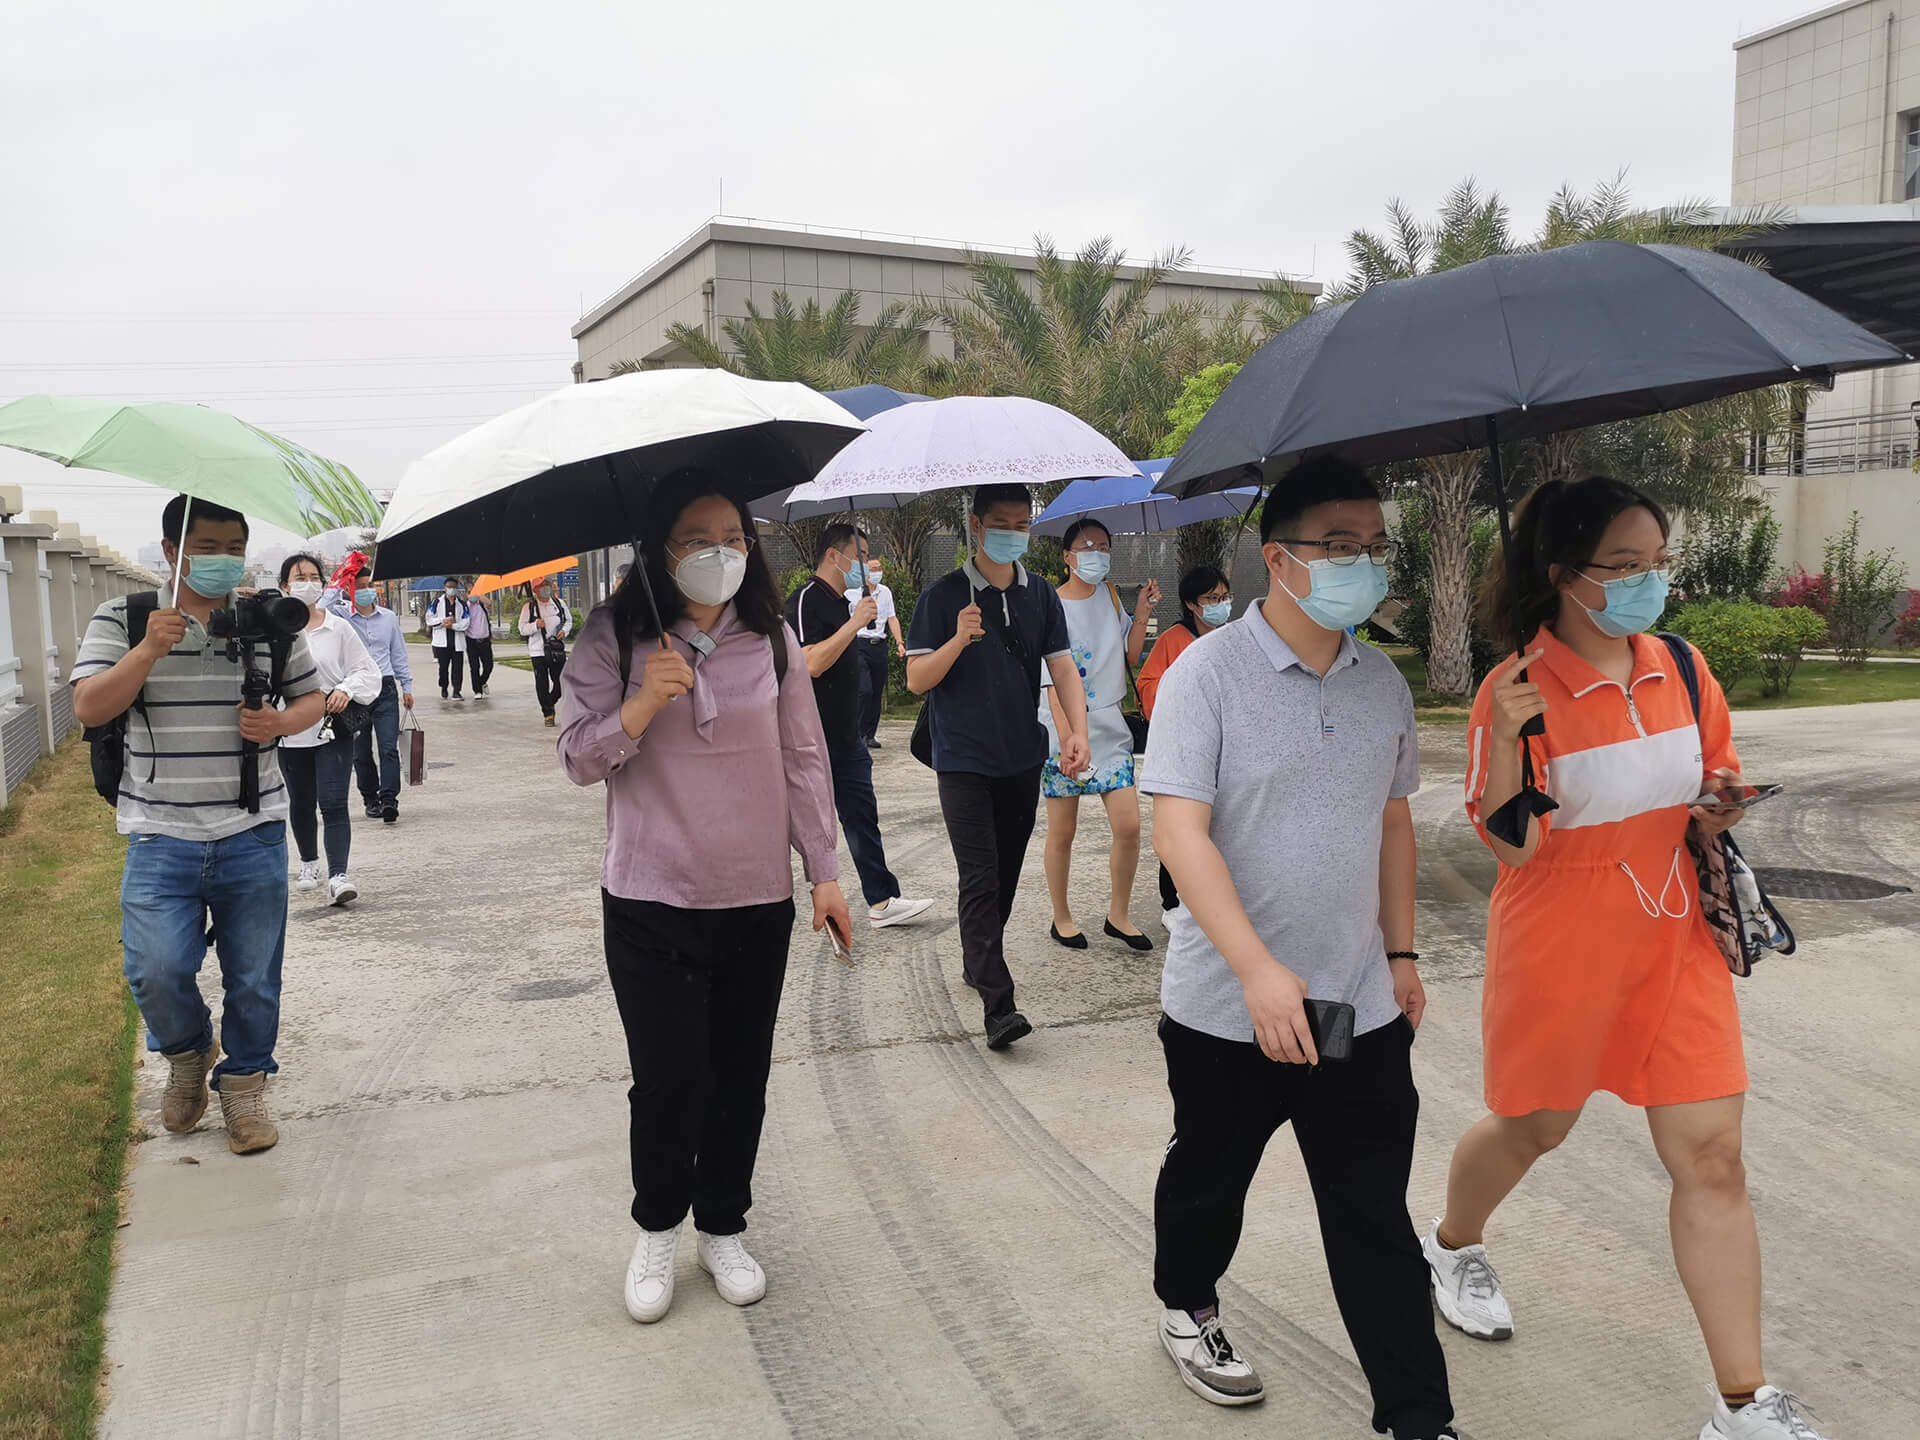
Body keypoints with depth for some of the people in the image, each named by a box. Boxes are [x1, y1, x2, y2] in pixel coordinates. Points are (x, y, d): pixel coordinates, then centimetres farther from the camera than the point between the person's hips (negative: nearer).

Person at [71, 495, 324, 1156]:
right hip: (161, 835, -1)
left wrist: (280, 722, -8)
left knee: (253, 976, 7)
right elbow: (89, 708, -8)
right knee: (156, 970, -11)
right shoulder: (122, 619, 0)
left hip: (253, 835, 2)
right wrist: (149, 650, -22)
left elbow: (310, 697, 15)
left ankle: (244, 1083, 29)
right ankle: (187, 1054, 22)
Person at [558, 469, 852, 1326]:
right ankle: (656, 1230, 26)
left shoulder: (772, 639, 2)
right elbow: (579, 759, -4)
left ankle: (723, 1229, 32)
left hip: (757, 901, 2)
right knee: (669, 1079, -1)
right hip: (651, 902, -2)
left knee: (741, 1078, 10)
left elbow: (805, 759, 5)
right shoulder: (614, 637, -4)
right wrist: (643, 702, -22)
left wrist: (825, 871, 3)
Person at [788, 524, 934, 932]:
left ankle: (882, 902, 11)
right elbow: (811, 663, -26)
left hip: (844, 736, 9)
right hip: (815, 741, -9)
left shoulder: (840, 602, 16)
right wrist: (854, 624, -25)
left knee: (862, 818, 8)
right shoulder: (806, 600, -14)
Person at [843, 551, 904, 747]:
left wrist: (899, 642, 7)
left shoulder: (885, 592, 12)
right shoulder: (852, 592, -3)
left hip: (880, 645, 5)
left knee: (877, 693, 7)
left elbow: (892, 618, 15)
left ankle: (871, 735, 16)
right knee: (865, 690, -16)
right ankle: (859, 733, -4)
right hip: (859, 645, -5)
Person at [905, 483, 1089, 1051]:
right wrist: (959, 639, -24)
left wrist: (1078, 730, -10)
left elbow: (1063, 669, 6)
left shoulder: (1041, 596, 7)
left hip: (1023, 759, 5)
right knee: (980, 878, -11)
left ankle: (978, 962, 34)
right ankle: (997, 1004, -13)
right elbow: (916, 680, -7)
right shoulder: (944, 596, -5)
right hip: (964, 762, -5)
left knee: (1006, 873, 13)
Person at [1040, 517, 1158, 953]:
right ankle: (1061, 918, 21)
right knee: (1062, 833, 4)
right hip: (1064, 727, -5)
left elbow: (1130, 656, 17)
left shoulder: (1110, 596, 11)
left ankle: (1119, 915, 14)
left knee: (1129, 825, -3)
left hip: (1109, 726, 5)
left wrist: (1142, 612, 3)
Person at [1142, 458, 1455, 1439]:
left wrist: (1401, 952, 15)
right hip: (1228, 1008, -3)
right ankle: (1186, 1305, 46)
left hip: (1362, 1008, 4)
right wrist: (1259, 970, -27)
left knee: (1377, 1220, 8)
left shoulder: (1382, 683, 5)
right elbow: (1178, 830, -20)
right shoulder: (1209, 672, -13)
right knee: (1208, 1177, 19)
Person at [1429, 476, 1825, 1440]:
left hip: (1675, 942, 5)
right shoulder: (1517, 693, -16)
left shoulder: (1682, 670, 1)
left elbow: (1718, 776, 16)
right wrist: (1507, 741, -35)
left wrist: (1720, 807, -8)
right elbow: (1511, 846, -18)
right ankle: (1453, 1247, 47)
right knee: (1534, 1126, 16)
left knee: (1712, 1158, 2)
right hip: (1559, 951, -4)